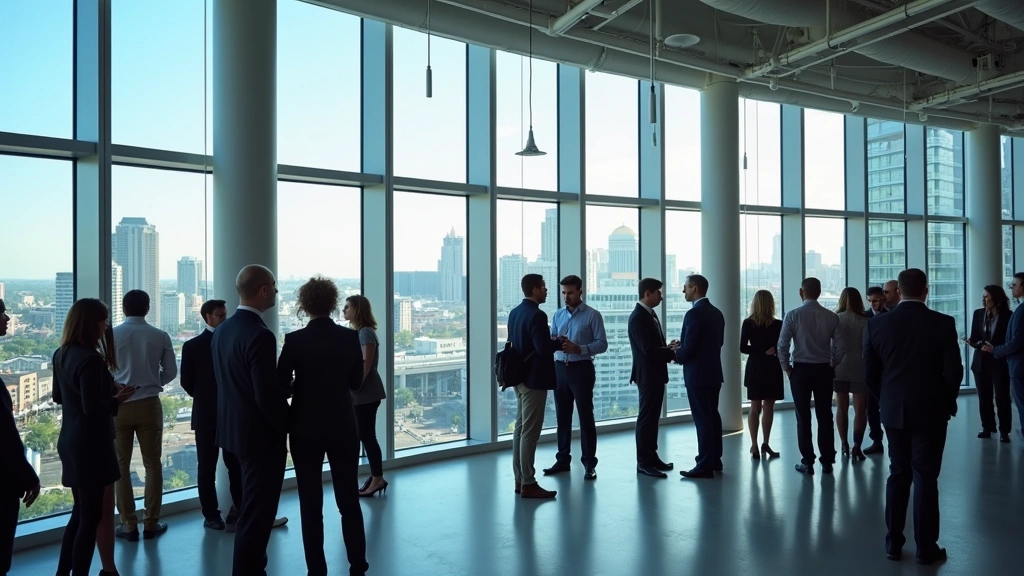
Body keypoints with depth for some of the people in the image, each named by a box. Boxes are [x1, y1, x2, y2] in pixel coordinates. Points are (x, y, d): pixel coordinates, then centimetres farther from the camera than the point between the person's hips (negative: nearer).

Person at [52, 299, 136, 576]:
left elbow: (58, 396, 17)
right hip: (90, 444, -9)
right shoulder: (90, 359, -22)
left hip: (69, 441, 9)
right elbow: (92, 408, -25)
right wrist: (117, 398, -7)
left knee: (80, 511, 21)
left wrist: (108, 390, 12)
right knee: (91, 516, 3)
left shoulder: (61, 355, 6)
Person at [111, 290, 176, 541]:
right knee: (153, 464, 10)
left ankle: (129, 525, 14)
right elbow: (171, 372, 2)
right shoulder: (160, 337, -4)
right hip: (149, 404, 1)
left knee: (121, 466, 10)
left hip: (119, 405, 0)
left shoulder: (111, 335, -7)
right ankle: (152, 523, 15)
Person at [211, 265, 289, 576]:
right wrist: (288, 427, -9)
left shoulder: (222, 329, 5)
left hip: (235, 428, 10)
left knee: (251, 508, 23)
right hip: (261, 434, -10)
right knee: (257, 514, 3)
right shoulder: (260, 335, -23)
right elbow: (267, 396, -25)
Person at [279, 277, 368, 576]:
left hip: (306, 428, -2)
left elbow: (281, 385, -6)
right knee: (349, 500, 12)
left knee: (311, 504, 9)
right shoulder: (351, 337, -5)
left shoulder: (295, 340, -11)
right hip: (343, 426, 2)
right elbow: (357, 382, 4)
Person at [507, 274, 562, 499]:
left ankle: (519, 480, 20)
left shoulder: (514, 312, 10)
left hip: (519, 377, 9)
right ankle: (528, 484, 3)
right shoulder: (537, 315, -19)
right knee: (529, 432, -3)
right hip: (534, 379, -9)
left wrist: (551, 341, 14)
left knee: (520, 429, 13)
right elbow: (544, 349, -25)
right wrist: (559, 343, -5)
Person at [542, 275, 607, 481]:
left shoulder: (593, 315, -4)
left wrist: (579, 349, -22)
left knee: (585, 417, 0)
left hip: (581, 369, -5)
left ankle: (589, 463, 8)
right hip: (560, 368, 5)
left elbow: (602, 344, -9)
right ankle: (563, 459, 21)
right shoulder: (558, 315, 11)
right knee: (562, 416, 11)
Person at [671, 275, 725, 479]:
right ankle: (715, 460, 23)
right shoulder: (716, 312, 10)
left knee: (702, 419, -5)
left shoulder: (694, 314, -18)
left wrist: (676, 355, 1)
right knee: (713, 416, 15)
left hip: (697, 374, -9)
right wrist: (682, 345, 14)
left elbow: (688, 348, -21)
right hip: (714, 372, 9)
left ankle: (705, 466, 0)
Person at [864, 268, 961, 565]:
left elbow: (869, 375, -1)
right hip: (931, 412, -2)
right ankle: (926, 548, 14)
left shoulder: (876, 324, -4)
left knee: (898, 475, 13)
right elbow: (953, 371, -10)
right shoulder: (943, 323, -10)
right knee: (925, 478, 6)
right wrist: (949, 402, 8)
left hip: (893, 412, 2)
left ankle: (893, 543, 19)